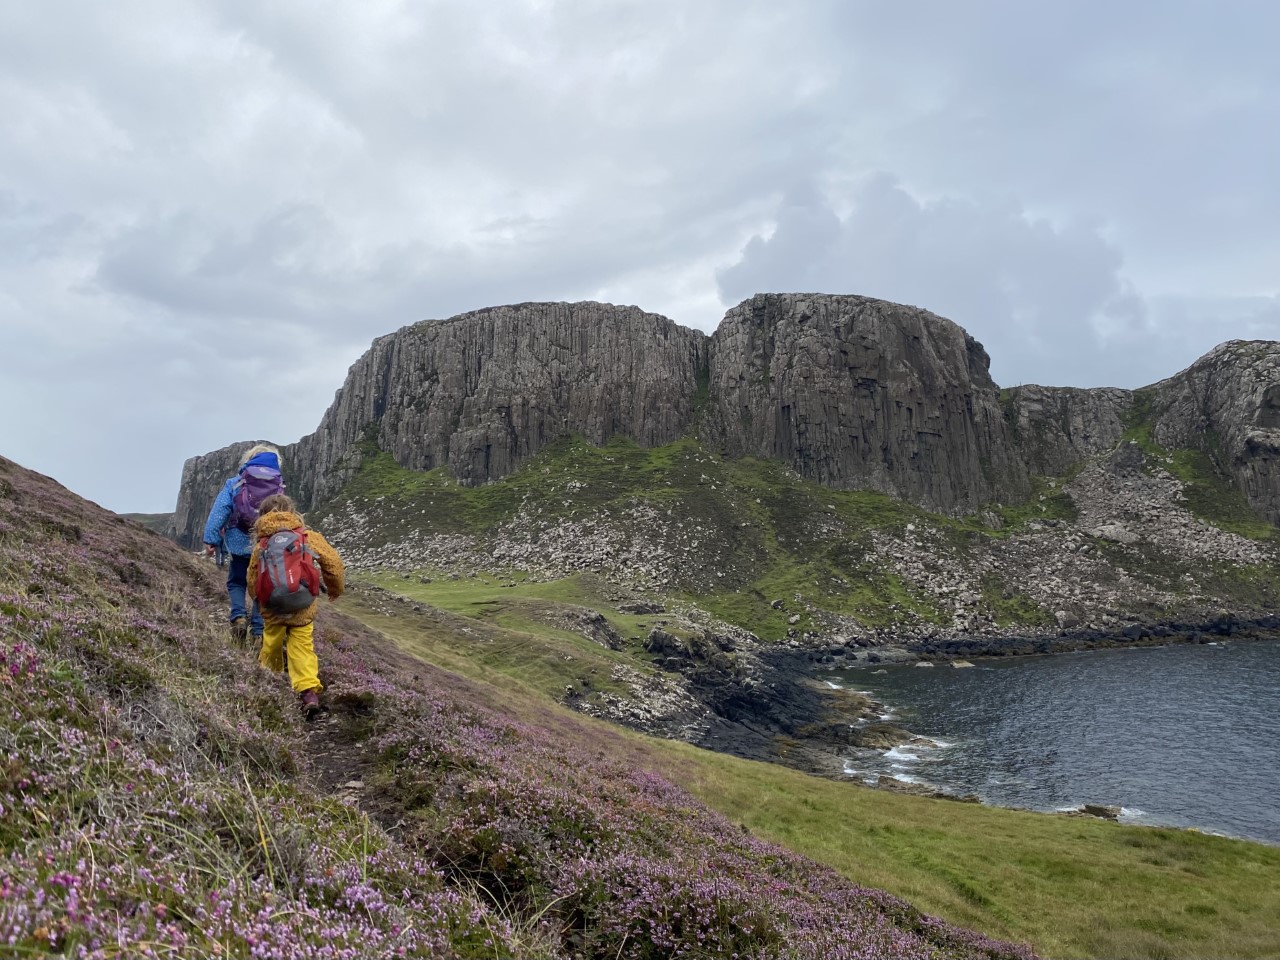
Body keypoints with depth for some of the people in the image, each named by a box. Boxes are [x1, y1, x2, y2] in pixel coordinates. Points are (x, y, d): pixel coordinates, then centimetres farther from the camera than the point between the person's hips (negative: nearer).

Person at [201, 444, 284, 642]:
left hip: (240, 545, -1)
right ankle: (259, 631, 4)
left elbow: (219, 511, -8)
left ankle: (239, 616, -7)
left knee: (236, 583, 17)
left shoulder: (234, 484, -2)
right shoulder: (279, 488, 3)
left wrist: (211, 539, -7)